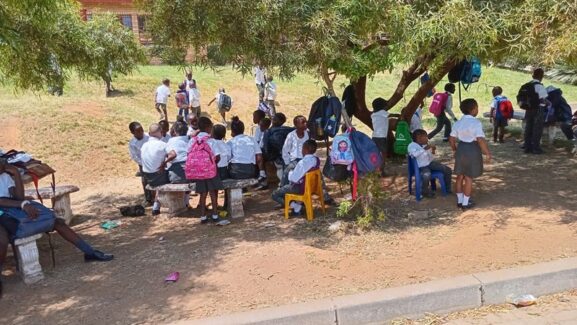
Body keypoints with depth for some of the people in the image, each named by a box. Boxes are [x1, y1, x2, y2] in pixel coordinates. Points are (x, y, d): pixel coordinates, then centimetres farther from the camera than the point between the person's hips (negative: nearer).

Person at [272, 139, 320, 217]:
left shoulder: (303, 162, -28)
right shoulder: (317, 160, -4)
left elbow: (293, 178, -23)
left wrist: (291, 173, -2)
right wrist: (294, 172, 8)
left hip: (301, 188, -8)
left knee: (275, 195, 2)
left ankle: (296, 207, -2)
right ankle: (298, 203, 17)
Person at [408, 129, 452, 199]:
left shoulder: (426, 145, 6)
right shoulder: (411, 146, -11)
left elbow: (430, 159, 11)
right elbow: (415, 154, -35)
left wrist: (433, 152, -8)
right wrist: (425, 148, -31)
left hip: (430, 163, 7)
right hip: (421, 167, -7)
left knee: (448, 170, -2)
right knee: (426, 175, -39)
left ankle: (447, 188, 21)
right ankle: (425, 192, -9)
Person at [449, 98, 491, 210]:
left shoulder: (458, 123, 5)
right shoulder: (476, 123, -16)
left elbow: (451, 139, 7)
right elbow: (481, 140, -23)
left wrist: (455, 150, 21)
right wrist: (487, 153, -16)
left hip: (461, 149, 6)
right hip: (472, 150, -6)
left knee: (460, 176, 15)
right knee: (469, 177, 3)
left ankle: (459, 201, 24)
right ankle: (465, 203, 11)